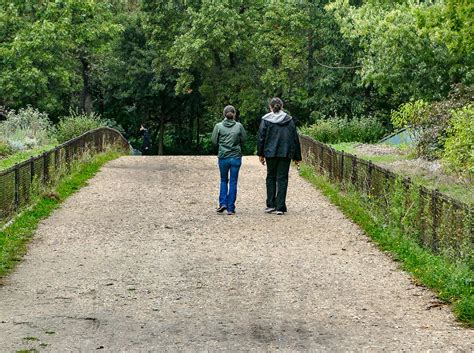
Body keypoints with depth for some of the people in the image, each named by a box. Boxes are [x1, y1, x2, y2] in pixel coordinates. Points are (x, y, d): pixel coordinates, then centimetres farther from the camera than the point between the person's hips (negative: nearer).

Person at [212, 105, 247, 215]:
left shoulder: (218, 126, -6)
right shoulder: (239, 126, -6)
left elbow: (214, 141, -1)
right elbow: (243, 139, 1)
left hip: (223, 157, 0)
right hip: (236, 157, 0)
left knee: (224, 180, 18)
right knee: (233, 182, 7)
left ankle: (223, 203, 4)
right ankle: (230, 208, 6)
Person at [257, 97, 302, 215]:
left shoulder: (266, 120, -1)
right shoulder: (289, 120, 4)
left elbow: (261, 137, -2)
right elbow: (295, 138, 6)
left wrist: (261, 154, 6)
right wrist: (297, 157, 11)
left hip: (270, 153, -1)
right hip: (286, 154, 1)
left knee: (271, 177, 13)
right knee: (282, 179, 3)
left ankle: (271, 205, 9)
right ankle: (280, 207, -1)